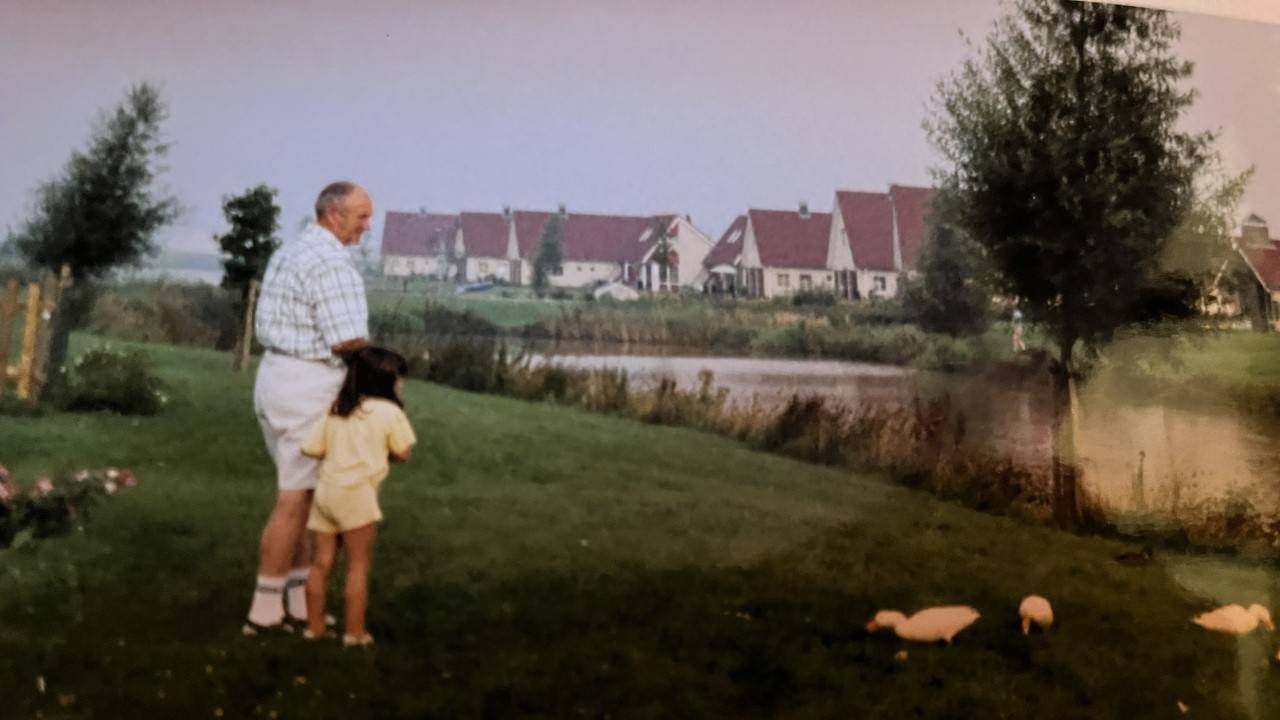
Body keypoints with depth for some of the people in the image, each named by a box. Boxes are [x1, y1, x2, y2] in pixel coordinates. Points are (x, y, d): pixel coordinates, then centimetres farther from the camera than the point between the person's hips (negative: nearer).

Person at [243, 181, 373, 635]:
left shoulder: (288, 254, 16)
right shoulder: (332, 262, -16)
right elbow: (347, 340, -21)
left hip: (277, 376, 10)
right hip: (309, 387, -10)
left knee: (299, 493, 16)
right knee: (294, 501, -1)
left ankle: (301, 601, 22)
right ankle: (264, 610, 7)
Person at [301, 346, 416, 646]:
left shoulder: (335, 409, 12)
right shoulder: (390, 411, -4)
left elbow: (312, 448, 7)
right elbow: (402, 453, 2)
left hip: (325, 489, 6)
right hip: (356, 493, -6)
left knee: (322, 561, 12)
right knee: (358, 565, 3)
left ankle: (314, 625, 21)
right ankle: (354, 631, 6)